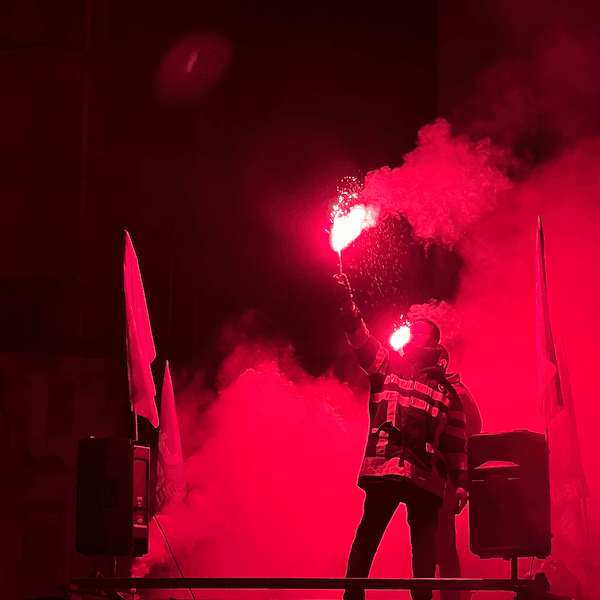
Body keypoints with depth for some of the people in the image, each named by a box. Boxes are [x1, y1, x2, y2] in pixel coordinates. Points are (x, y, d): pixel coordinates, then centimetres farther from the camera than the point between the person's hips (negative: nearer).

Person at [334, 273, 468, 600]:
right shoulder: (388, 365, 18)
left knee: (424, 542, -1)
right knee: (368, 534, -10)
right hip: (383, 470, -2)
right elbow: (361, 339, 3)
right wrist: (347, 304, -13)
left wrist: (460, 481, 5)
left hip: (426, 477, 2)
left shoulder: (447, 392, 20)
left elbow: (455, 441, 16)